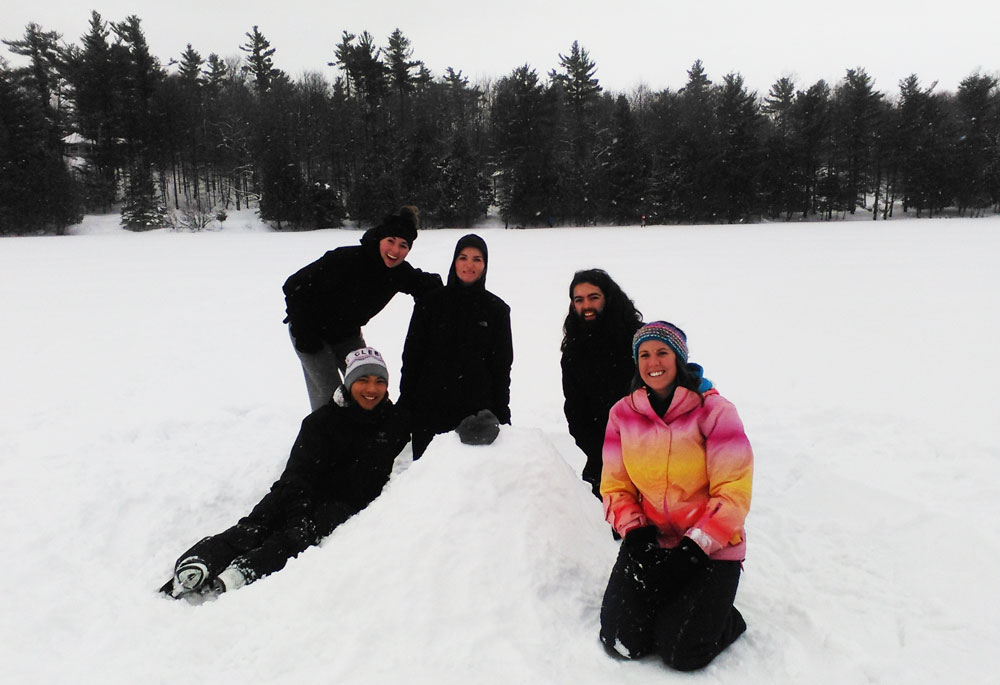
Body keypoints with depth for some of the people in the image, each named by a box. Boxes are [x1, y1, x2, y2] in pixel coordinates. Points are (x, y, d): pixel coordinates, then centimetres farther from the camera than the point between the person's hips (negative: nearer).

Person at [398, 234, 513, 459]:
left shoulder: (496, 309, 4)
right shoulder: (430, 303, 3)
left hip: (477, 410, 0)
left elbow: (502, 365, 7)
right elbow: (412, 356, 5)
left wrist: (501, 415, 5)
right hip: (430, 409, 1)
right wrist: (404, 407, 2)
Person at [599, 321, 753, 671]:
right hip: (649, 540, 3)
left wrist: (696, 547, -20)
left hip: (710, 546, -3)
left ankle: (722, 616, 20)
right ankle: (664, 604, 23)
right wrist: (635, 532, -12)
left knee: (681, 654, -12)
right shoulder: (623, 413, -1)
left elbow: (734, 491, -14)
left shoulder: (714, 410, -13)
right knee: (622, 642, -7)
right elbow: (615, 485, 4)